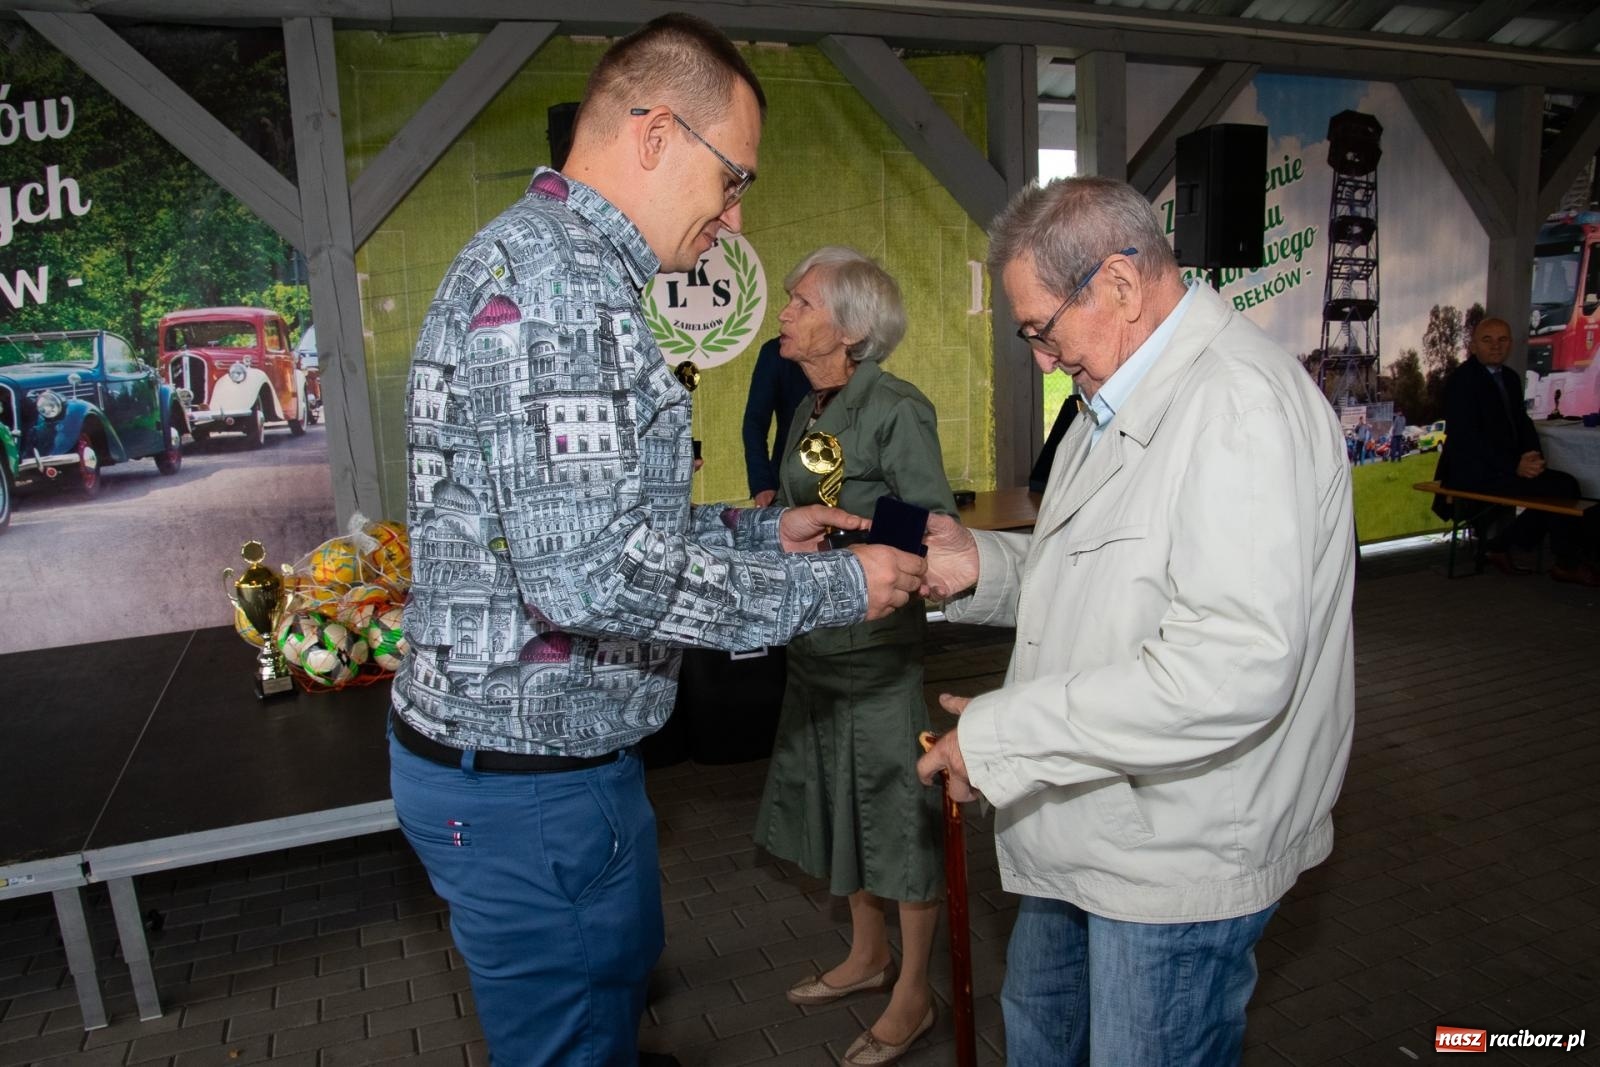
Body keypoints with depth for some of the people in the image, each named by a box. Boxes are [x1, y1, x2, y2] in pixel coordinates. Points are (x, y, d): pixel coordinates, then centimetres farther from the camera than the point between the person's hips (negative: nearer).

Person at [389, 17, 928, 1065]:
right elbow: (589, 571, -30)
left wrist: (761, 529, 11)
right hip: (529, 777, -10)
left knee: (620, 982, 28)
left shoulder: (561, 264, 13)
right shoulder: (558, 277, -22)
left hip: (537, 753, 10)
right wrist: (831, 586, -20)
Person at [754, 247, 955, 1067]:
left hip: (878, 645, -8)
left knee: (898, 812, 6)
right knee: (839, 803, 20)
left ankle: (913, 994, 26)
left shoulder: (896, 410, -15)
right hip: (815, 643, 8)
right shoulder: (809, 410, 8)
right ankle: (868, 955, 41)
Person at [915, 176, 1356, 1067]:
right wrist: (986, 564, -1)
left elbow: (1236, 667, -33)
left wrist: (1002, 733, -27)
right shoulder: (1128, 400, 10)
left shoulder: (1239, 402, -24)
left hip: (1181, 856, -10)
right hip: (1093, 829, 10)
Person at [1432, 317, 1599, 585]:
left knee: (1564, 483, -9)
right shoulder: (1461, 380, -11)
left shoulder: (1509, 378, 16)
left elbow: (1523, 423, 17)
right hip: (1473, 473, -9)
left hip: (1505, 466, 9)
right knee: (1561, 487, -17)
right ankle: (1567, 564, 1)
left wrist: (1533, 456, -5)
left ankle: (1500, 544, 0)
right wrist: (1515, 466, -22)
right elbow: (1466, 438, -18)